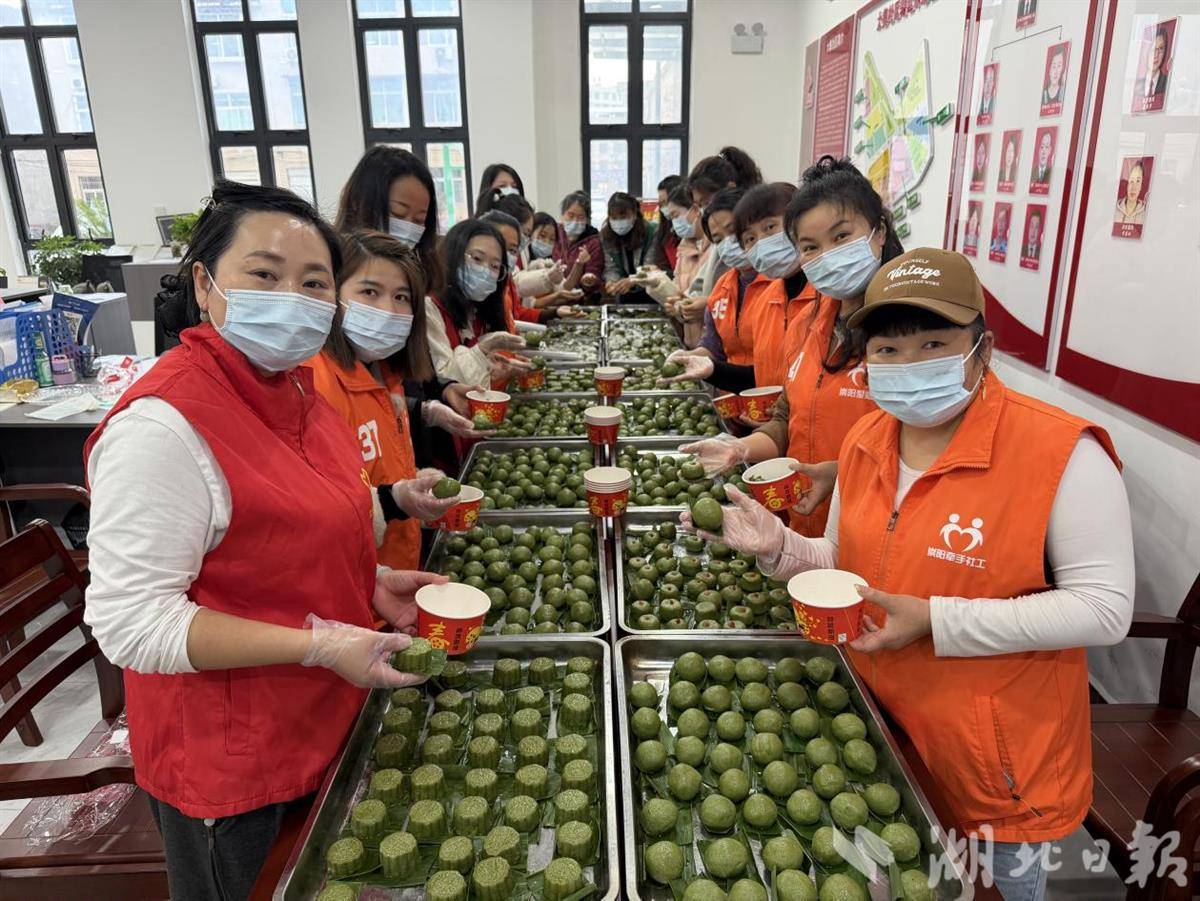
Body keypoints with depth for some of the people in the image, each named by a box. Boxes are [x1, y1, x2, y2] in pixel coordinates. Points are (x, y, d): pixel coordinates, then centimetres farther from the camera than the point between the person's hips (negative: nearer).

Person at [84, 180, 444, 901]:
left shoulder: (293, 387, 1)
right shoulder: (163, 423, -26)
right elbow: (129, 620, -27)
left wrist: (370, 583, 0)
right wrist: (320, 644, -28)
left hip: (322, 726, 8)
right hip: (231, 764, -8)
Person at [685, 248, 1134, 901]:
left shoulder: (1061, 452, -21)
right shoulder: (865, 441, -2)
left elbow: (1104, 609, -20)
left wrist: (934, 621, -27)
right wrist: (778, 547, -11)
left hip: (997, 756, -5)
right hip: (875, 721, 5)